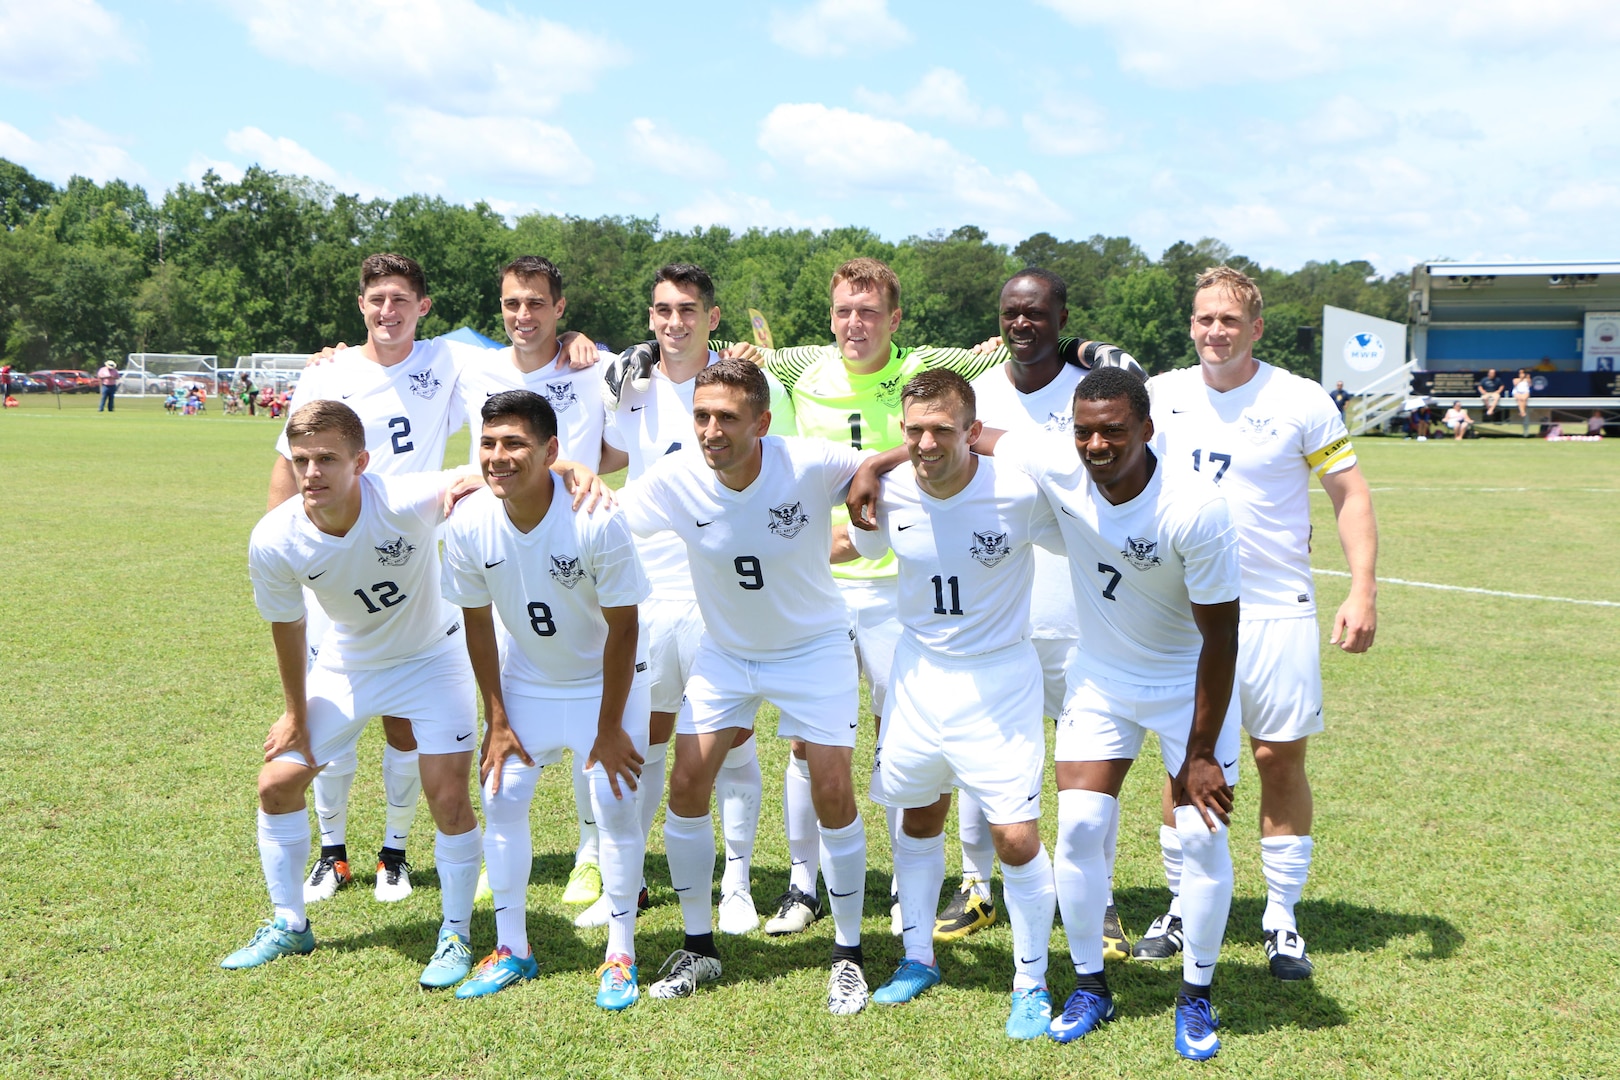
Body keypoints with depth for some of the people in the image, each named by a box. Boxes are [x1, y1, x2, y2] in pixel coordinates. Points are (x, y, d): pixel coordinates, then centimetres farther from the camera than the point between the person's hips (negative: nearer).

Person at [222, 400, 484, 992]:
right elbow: (287, 627, -6)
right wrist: (296, 714, 6)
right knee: (277, 783, 3)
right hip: (345, 665, 3)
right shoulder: (273, 541, -24)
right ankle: (288, 925, 25)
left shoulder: (406, 502, -35)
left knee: (449, 797, -11)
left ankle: (456, 933, 13)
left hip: (431, 658, -3)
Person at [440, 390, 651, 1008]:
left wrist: (610, 728, -16)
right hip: (526, 680, 4)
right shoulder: (469, 524, -19)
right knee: (501, 799, 2)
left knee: (615, 808, -5)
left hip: (605, 680, -4)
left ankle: (621, 956, 11)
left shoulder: (595, 521, -31)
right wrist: (497, 719, -3)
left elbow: (622, 629, -21)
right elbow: (477, 623, -5)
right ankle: (512, 950, 17)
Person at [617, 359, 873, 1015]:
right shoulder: (674, 480, -19)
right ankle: (699, 948, 17)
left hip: (813, 647, -2)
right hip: (724, 650, 3)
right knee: (686, 785, -3)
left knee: (832, 791, -7)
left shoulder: (811, 466, -26)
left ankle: (848, 955, 13)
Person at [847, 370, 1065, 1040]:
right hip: (919, 670, 4)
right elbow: (866, 546, 14)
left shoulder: (1020, 493, -21)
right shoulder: (889, 492, -9)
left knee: (1017, 838, -7)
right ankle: (918, 959, 36)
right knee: (917, 817, 16)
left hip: (999, 677, -4)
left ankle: (1031, 984, 15)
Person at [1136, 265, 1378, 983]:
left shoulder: (1301, 401, -5)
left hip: (1277, 610, -2)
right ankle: (1183, 909, 18)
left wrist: (1363, 590, -11)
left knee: (1281, 758, 2)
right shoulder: (1163, 394, 3)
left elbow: (1350, 493, -2)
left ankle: (1282, 918, 14)